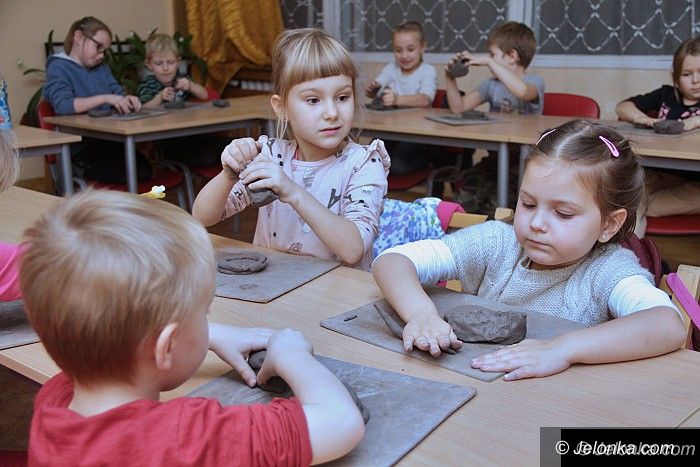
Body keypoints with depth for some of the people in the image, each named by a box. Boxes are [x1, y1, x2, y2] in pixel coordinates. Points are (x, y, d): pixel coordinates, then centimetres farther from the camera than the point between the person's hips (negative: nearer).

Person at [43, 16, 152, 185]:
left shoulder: (102, 68, 18)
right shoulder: (59, 67, -4)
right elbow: (62, 105, -20)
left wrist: (129, 100, -8)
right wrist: (106, 98, -27)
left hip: (108, 141, 7)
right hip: (79, 147, -7)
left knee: (144, 171, -15)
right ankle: (82, 171, 0)